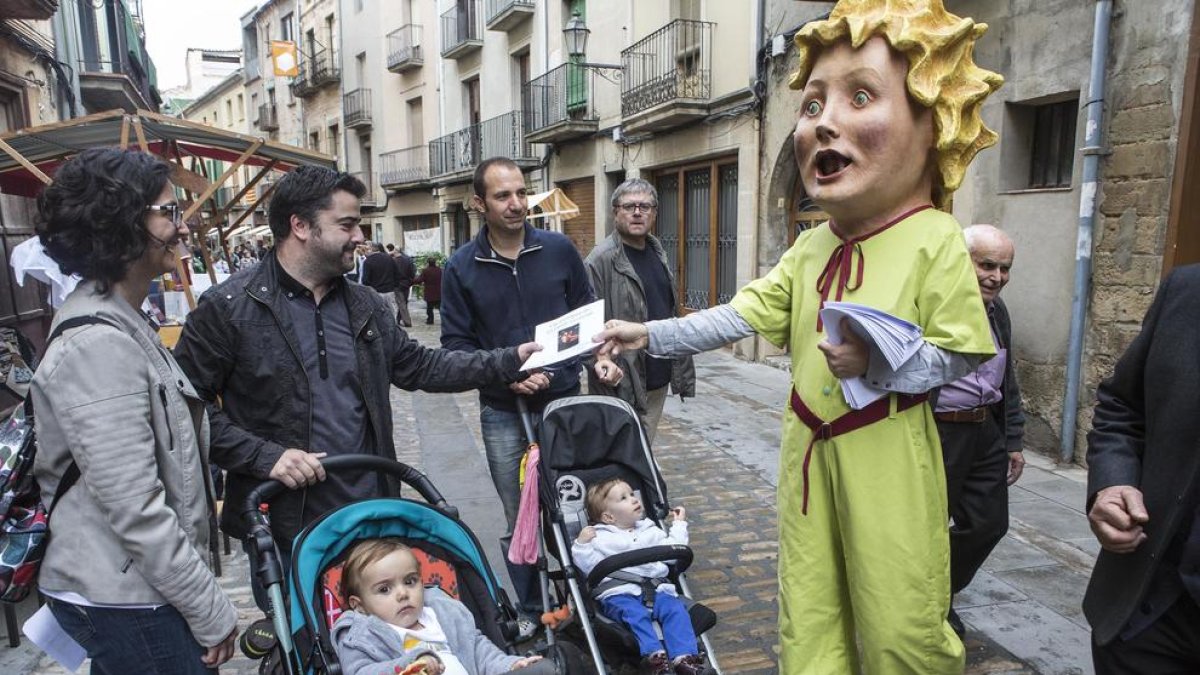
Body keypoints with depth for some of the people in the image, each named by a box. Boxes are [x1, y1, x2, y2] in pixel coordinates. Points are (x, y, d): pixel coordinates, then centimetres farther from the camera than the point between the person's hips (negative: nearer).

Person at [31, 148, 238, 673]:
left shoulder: (118, 322, 7)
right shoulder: (99, 344, -24)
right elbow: (137, 511, -26)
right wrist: (212, 612, -18)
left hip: (127, 589, 10)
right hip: (126, 605, -9)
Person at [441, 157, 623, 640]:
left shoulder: (559, 250, 0)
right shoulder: (461, 268, -2)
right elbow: (455, 342, -2)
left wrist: (600, 358, -7)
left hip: (564, 400, 1)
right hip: (503, 412, 0)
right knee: (518, 519, 12)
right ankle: (528, 612, 30)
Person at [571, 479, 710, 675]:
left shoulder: (650, 531, 25)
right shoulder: (601, 538, 10)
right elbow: (589, 566, 2)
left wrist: (679, 525, 26)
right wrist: (582, 545, -12)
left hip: (656, 589, 4)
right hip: (620, 593, -3)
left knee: (675, 608, -23)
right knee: (635, 613, -34)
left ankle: (685, 657, -31)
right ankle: (655, 656, -42)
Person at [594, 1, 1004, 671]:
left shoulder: (934, 240, -14)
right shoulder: (811, 246, 4)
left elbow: (967, 355, -11)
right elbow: (746, 313, 5)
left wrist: (878, 363, -25)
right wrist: (652, 335, 2)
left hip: (887, 458, -5)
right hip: (808, 447, 5)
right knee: (807, 617, 16)